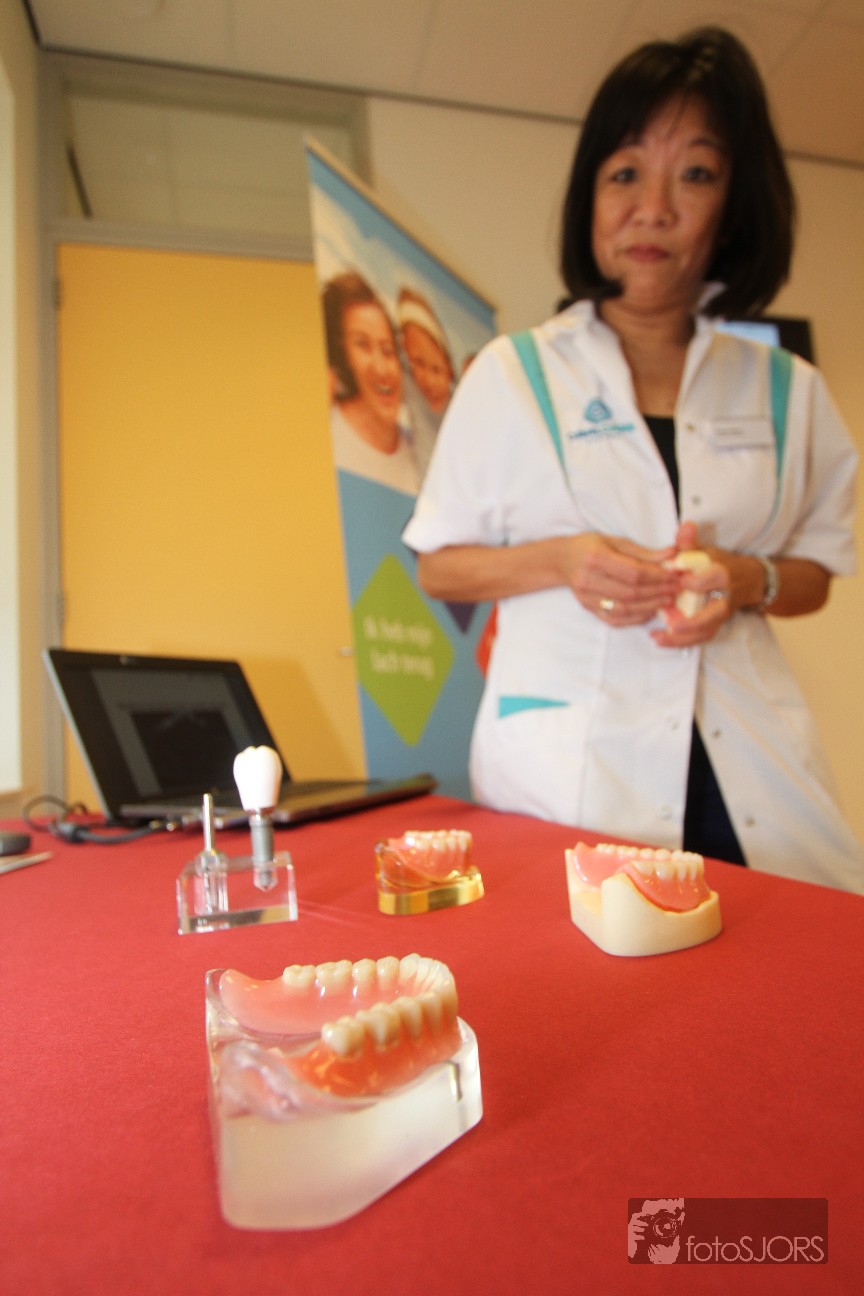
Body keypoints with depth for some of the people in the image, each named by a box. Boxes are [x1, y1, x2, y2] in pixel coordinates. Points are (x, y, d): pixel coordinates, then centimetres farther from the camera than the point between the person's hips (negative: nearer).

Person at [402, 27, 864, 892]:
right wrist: (559, 561, -15)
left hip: (749, 773, 3)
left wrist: (744, 579, -8)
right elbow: (438, 568, 4)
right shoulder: (509, 376, 2)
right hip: (565, 775, -2)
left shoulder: (785, 389, 8)